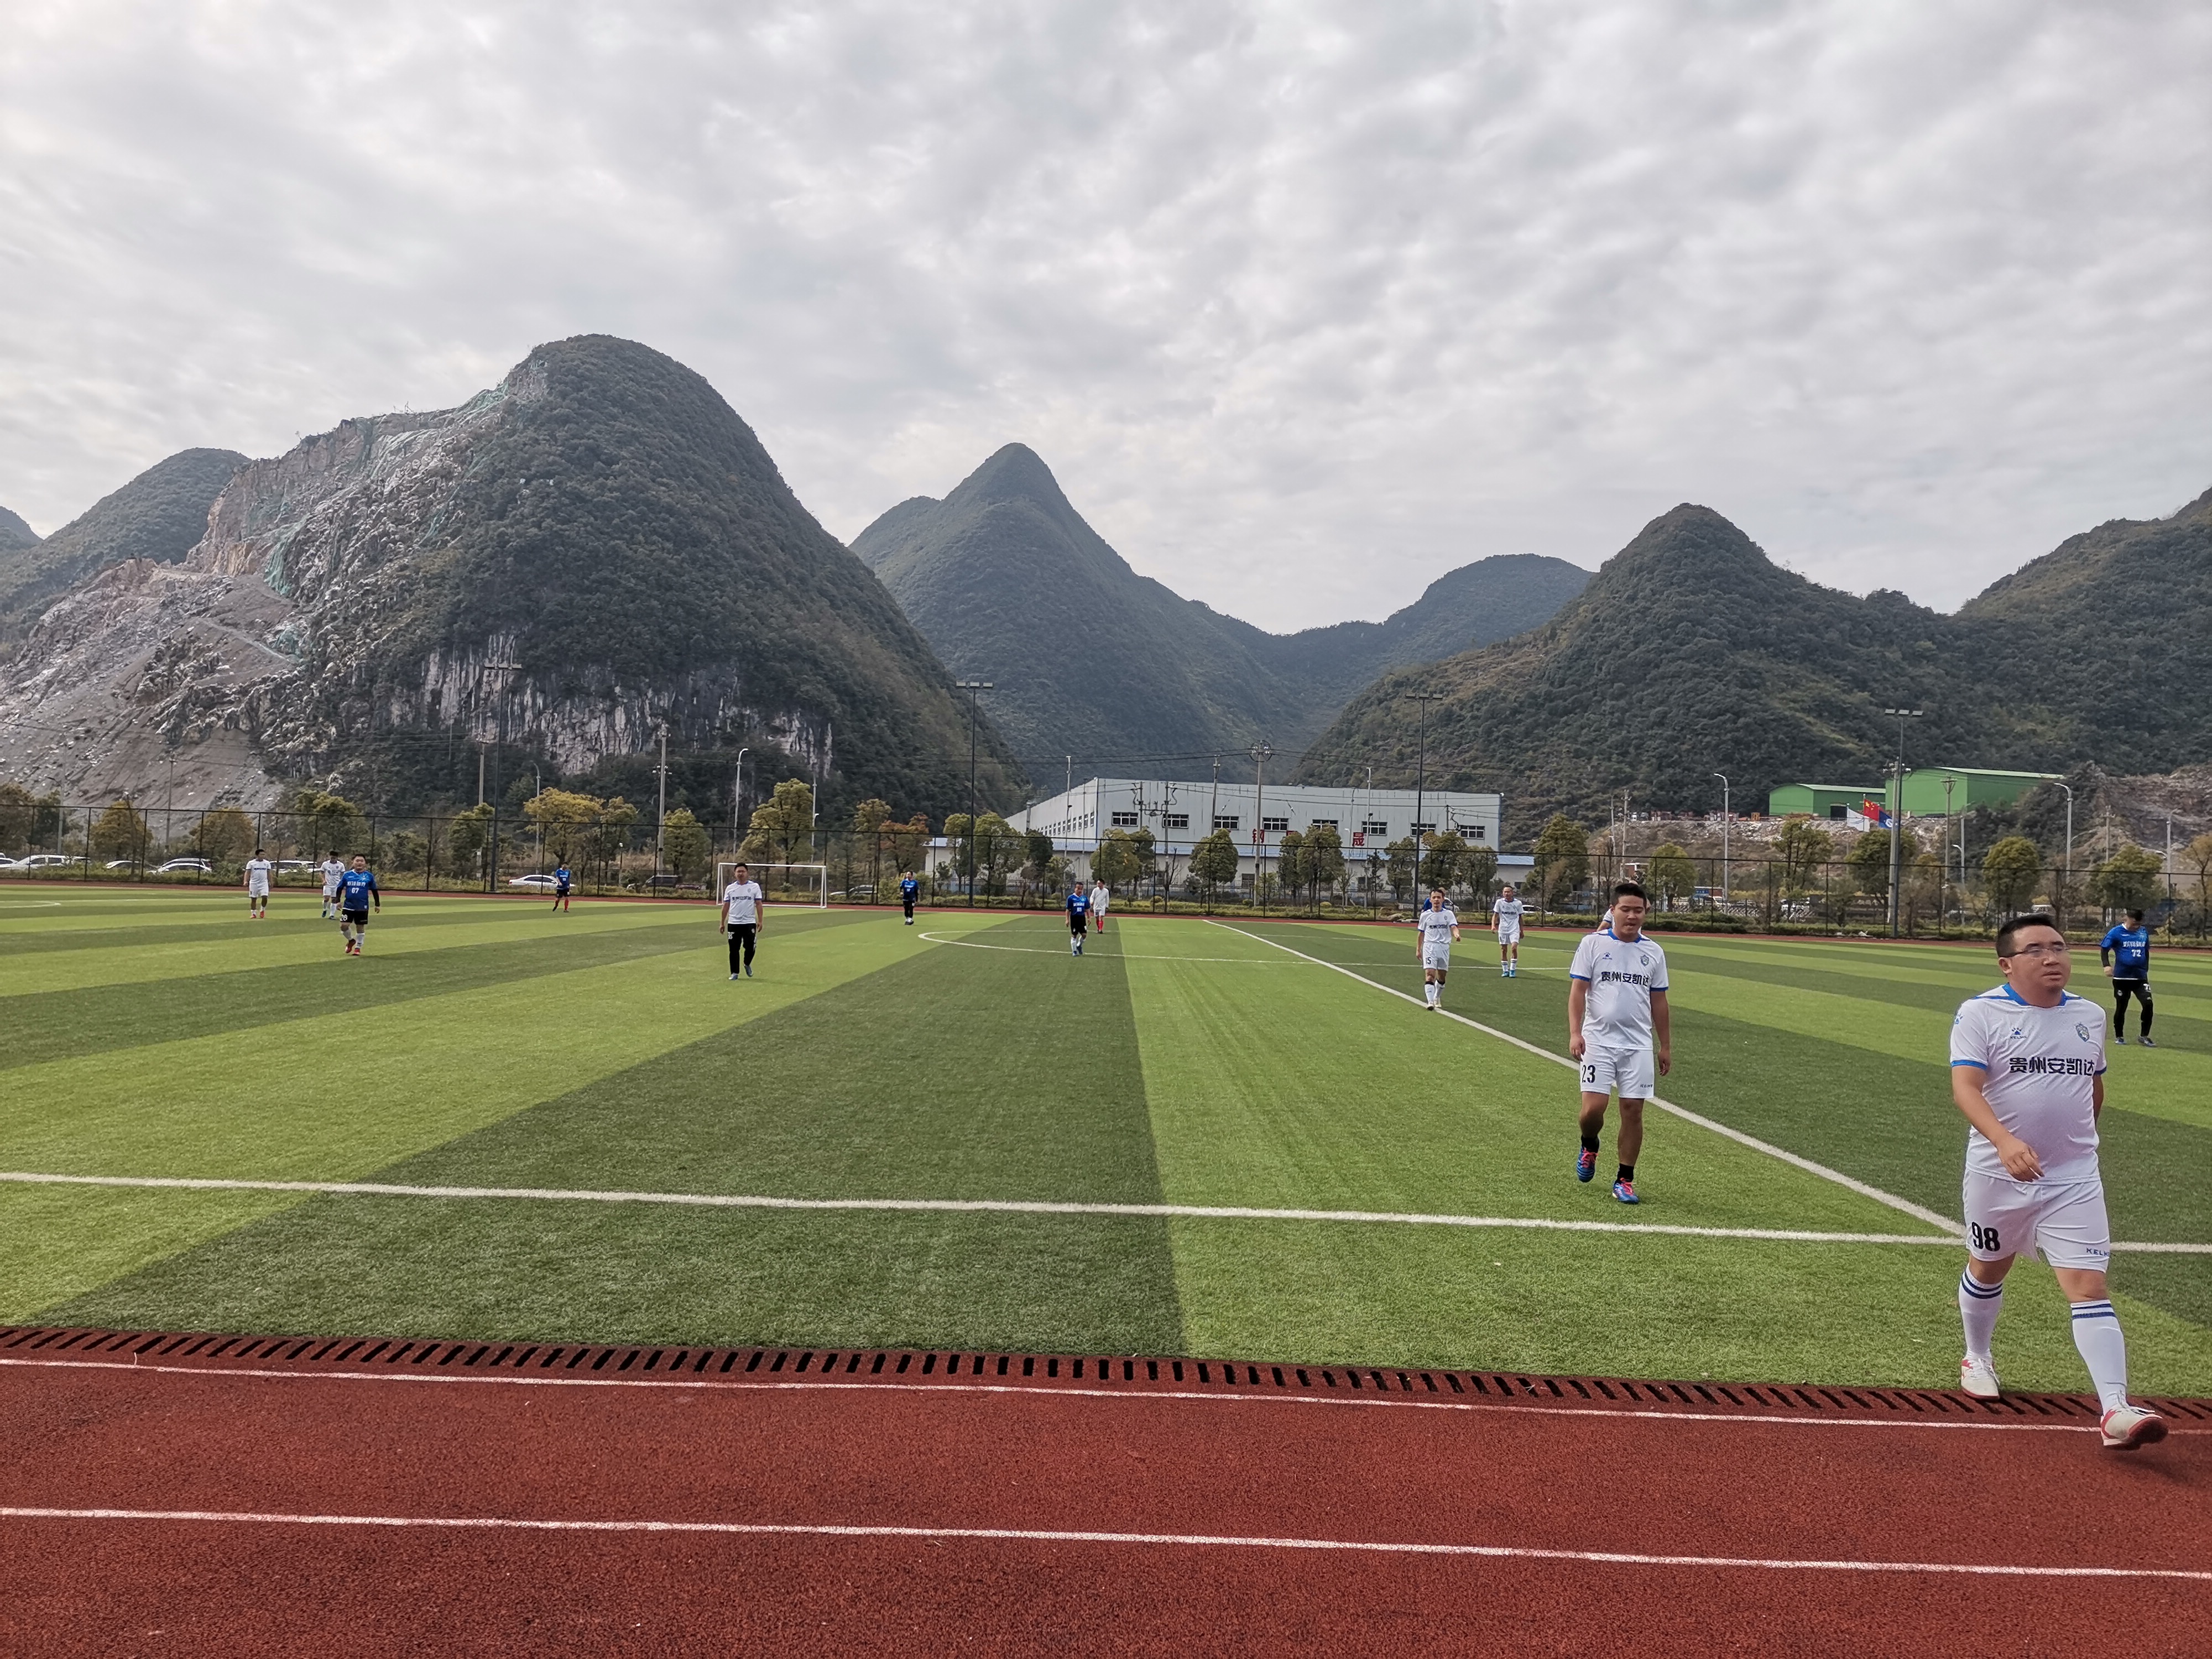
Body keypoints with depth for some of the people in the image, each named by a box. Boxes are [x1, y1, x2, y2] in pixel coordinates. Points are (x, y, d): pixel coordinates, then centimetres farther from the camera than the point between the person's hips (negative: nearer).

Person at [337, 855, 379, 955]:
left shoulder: (369, 876, -1)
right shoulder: (347, 875, 2)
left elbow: (374, 890, 8)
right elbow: (340, 888, 10)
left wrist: (377, 904, 7)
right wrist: (338, 901, -1)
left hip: (362, 907, -1)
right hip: (348, 905, 1)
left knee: (360, 928, 5)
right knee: (344, 925, -9)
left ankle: (358, 948, 22)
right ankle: (351, 940, 20)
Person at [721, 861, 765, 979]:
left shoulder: (755, 886, 2)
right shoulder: (730, 888, 8)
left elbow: (759, 904, 1)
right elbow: (726, 906, 11)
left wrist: (760, 921, -7)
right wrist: (722, 923, 8)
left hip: (750, 923, -2)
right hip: (733, 923, 2)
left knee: (750, 947, -3)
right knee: (734, 949, 3)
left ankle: (747, 965, 26)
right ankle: (734, 972, 12)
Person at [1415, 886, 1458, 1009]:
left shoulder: (1449, 914, 2)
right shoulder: (1425, 915, 4)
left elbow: (1454, 927, -13)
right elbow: (1421, 933, 12)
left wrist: (1457, 935, -35)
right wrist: (1418, 949, 11)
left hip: (1444, 947, 1)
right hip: (1429, 947, -1)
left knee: (1441, 977, 12)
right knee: (1430, 974, -17)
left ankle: (1437, 998, 35)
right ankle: (1430, 1002, -25)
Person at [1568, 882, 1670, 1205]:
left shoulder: (1653, 952, 9)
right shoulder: (1593, 944, -1)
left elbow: (1658, 1002, 15)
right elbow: (1577, 990, -3)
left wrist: (1666, 1047, 15)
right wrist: (1575, 1033, -14)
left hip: (1639, 1045, 3)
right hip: (1598, 1041, -3)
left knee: (1633, 1110, 1)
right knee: (1593, 1108, -10)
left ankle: (1624, 1180, 14)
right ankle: (1589, 1148, 24)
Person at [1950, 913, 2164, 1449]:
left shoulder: (2090, 1016, 5)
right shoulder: (1980, 1013, -11)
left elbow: (2094, 1085, 21)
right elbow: (1964, 1087, -24)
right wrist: (2004, 1140, -39)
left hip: (2074, 1179, 2)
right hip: (1997, 1175, -2)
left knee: (2089, 1288, -9)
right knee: (1987, 1270, 18)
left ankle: (2115, 1410, -11)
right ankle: (1977, 1358, 42)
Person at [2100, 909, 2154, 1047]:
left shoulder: (2144, 932, 6)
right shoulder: (2116, 933, -8)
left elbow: (2146, 952, 18)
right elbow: (2104, 949, -7)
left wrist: (2146, 970, 16)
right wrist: (2107, 965, -22)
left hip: (2140, 977, 3)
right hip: (2121, 977, -3)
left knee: (2148, 1004, -10)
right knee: (2121, 1008, 7)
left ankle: (2145, 1037, 3)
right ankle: (2119, 1036, 23)